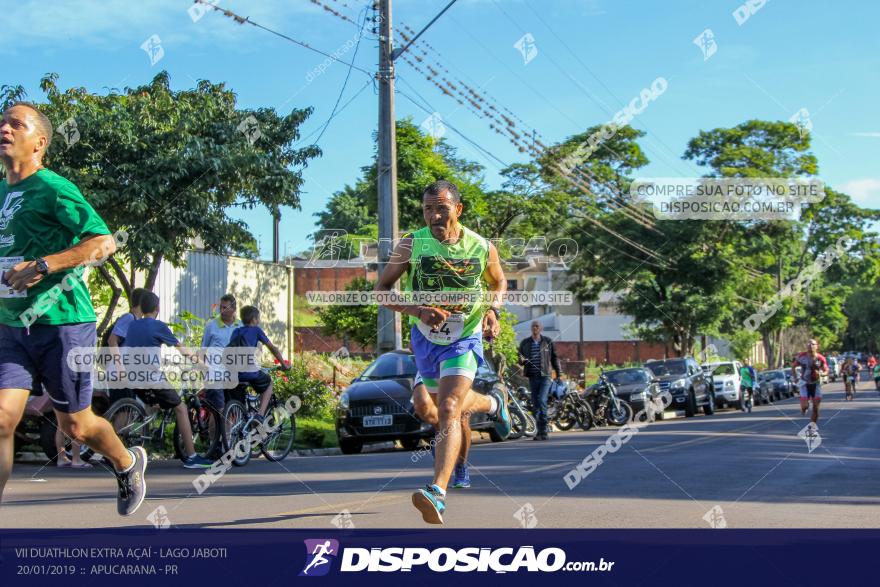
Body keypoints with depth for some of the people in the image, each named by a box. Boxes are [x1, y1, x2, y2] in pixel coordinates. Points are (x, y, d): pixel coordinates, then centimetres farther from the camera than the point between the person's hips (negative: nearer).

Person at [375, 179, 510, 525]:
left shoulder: (482, 248, -9)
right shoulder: (411, 245, -11)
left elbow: (499, 283, 12)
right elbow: (381, 288, -5)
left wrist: (493, 310, -9)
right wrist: (418, 311, -21)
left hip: (464, 340, -3)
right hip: (425, 338, 3)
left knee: (448, 411, -23)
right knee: (450, 406, 22)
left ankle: (438, 493, -31)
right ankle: (493, 403, 56)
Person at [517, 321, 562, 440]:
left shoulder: (547, 341, 6)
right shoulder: (525, 343, 11)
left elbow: (554, 358, 10)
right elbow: (520, 360, 15)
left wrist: (559, 374, 6)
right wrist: (521, 360, -9)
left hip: (545, 376, -3)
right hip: (532, 377, 3)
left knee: (542, 401, -16)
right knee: (535, 403, 4)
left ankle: (543, 431, -12)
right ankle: (539, 431, 10)